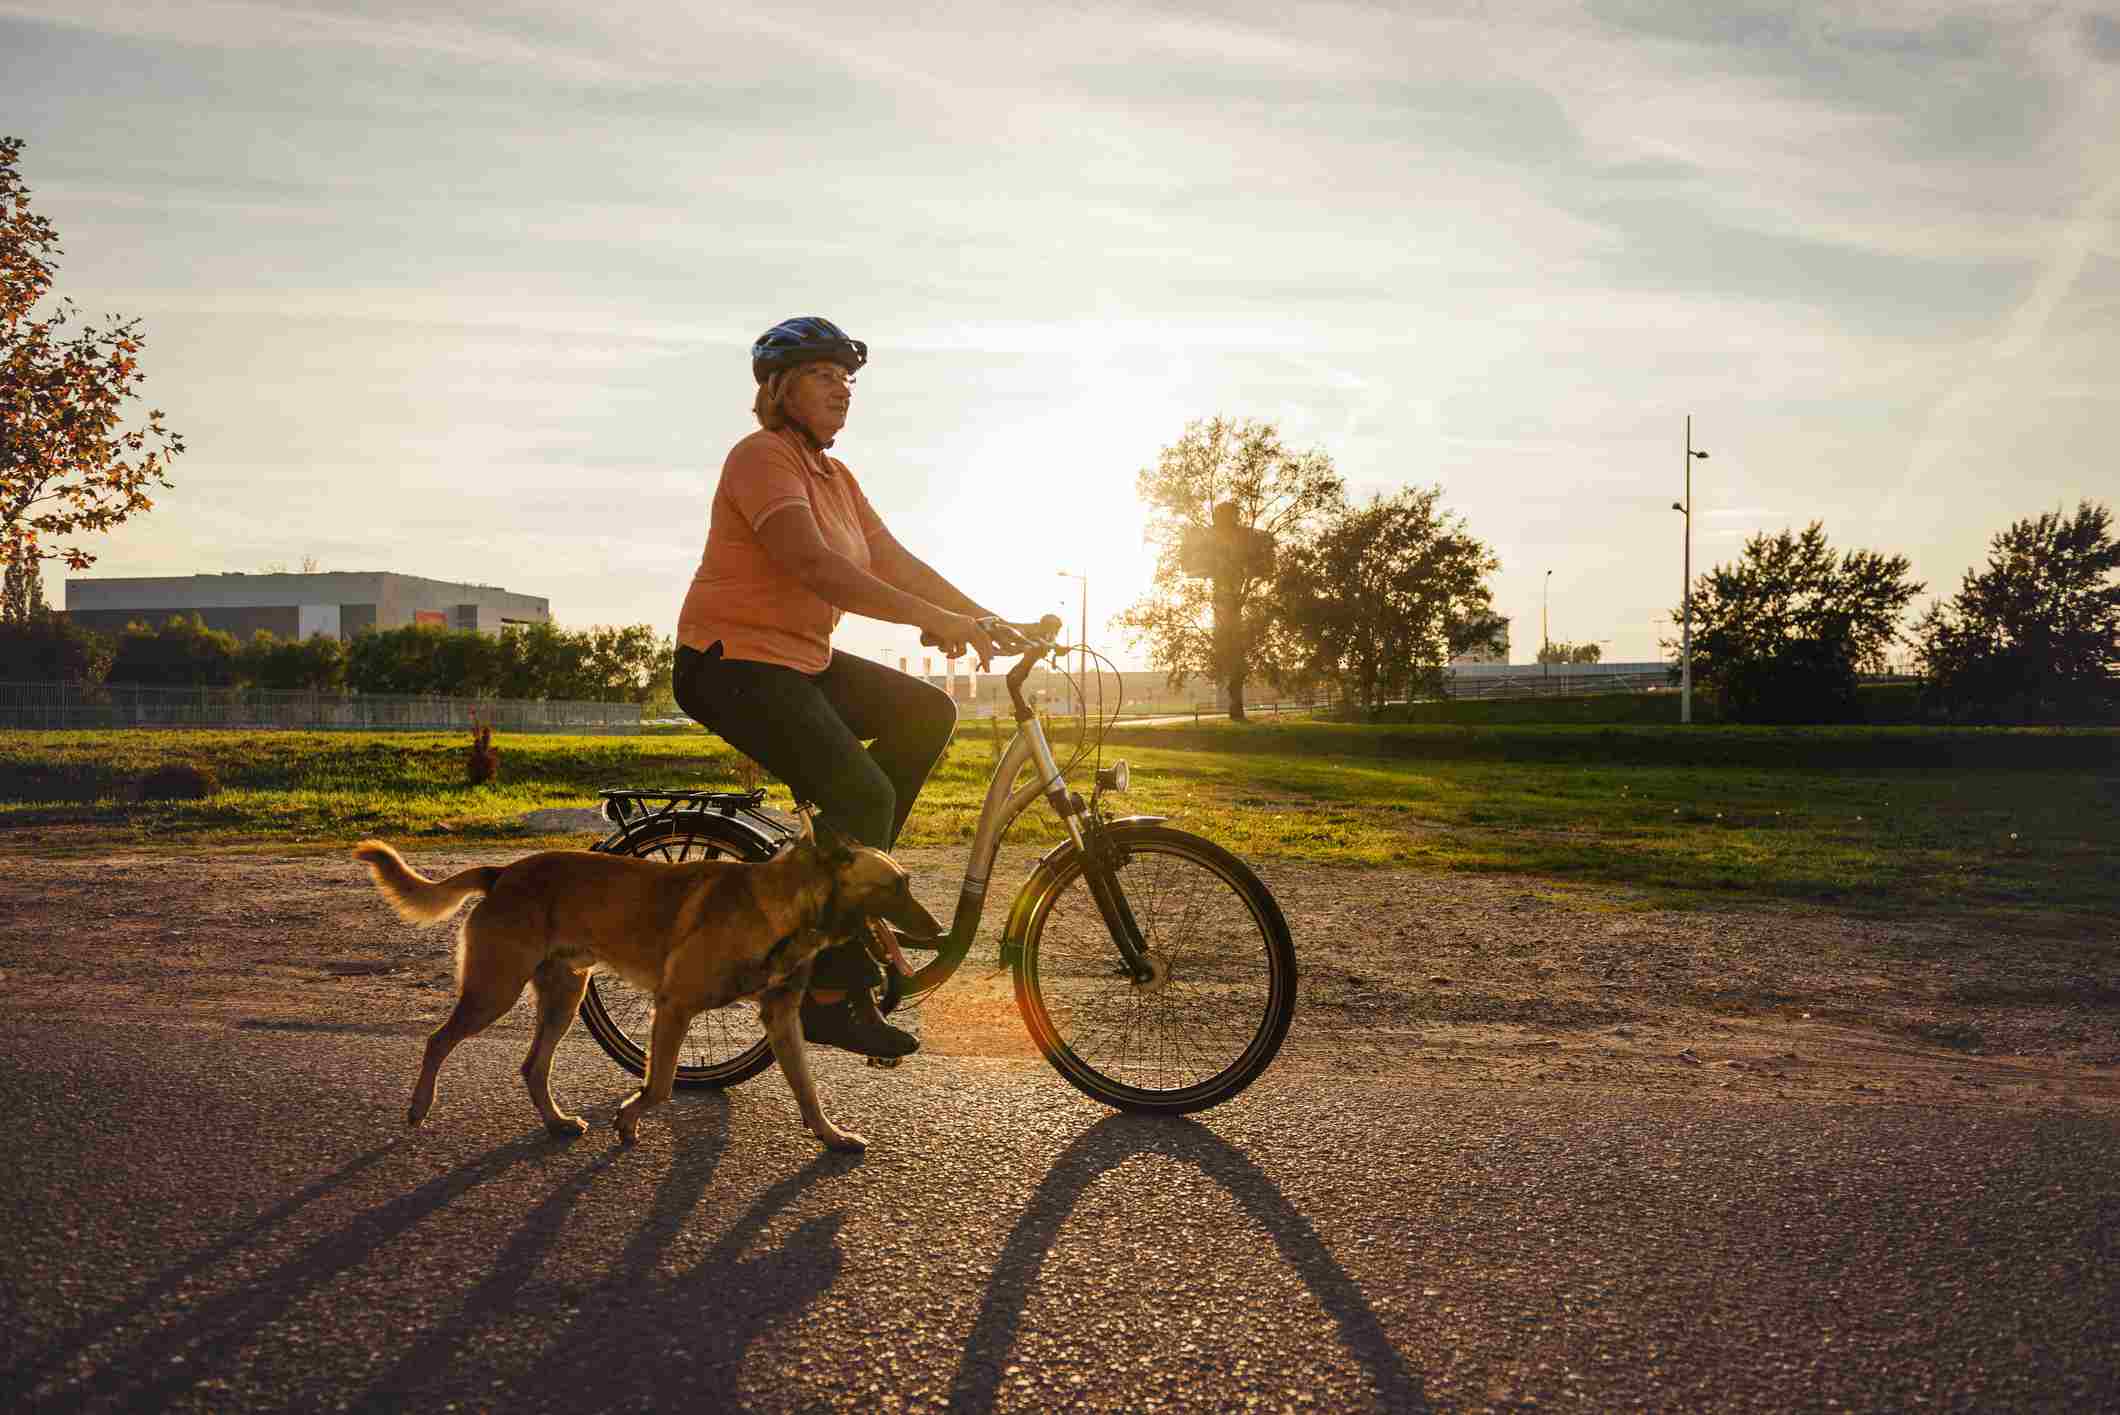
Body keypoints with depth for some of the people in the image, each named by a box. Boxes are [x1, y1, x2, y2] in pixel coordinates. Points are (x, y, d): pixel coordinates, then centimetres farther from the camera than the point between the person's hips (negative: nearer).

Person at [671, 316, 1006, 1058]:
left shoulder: (835, 475, 13)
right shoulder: (763, 457, -16)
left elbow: (895, 561, 10)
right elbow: (811, 564, -30)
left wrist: (985, 620, -1)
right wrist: (932, 618, -37)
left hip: (803, 660, 9)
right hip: (735, 663, -9)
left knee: (927, 712, -1)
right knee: (862, 794, -21)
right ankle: (832, 996, -13)